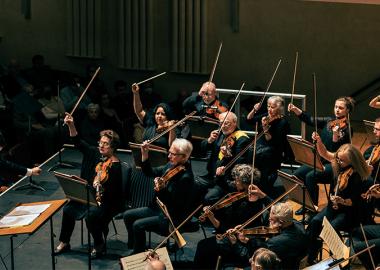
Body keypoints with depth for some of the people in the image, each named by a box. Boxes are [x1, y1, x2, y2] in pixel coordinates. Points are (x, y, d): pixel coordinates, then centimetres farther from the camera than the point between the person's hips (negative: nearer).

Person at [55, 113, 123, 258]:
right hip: (92, 195, 8)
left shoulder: (116, 166, -18)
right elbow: (79, 143, 4)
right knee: (68, 209, -4)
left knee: (91, 215, -31)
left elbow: (113, 191, -21)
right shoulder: (97, 154, 1)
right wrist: (71, 125, -9)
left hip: (109, 201, -8)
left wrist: (100, 189, -41)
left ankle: (99, 245, -7)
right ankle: (64, 242, 12)